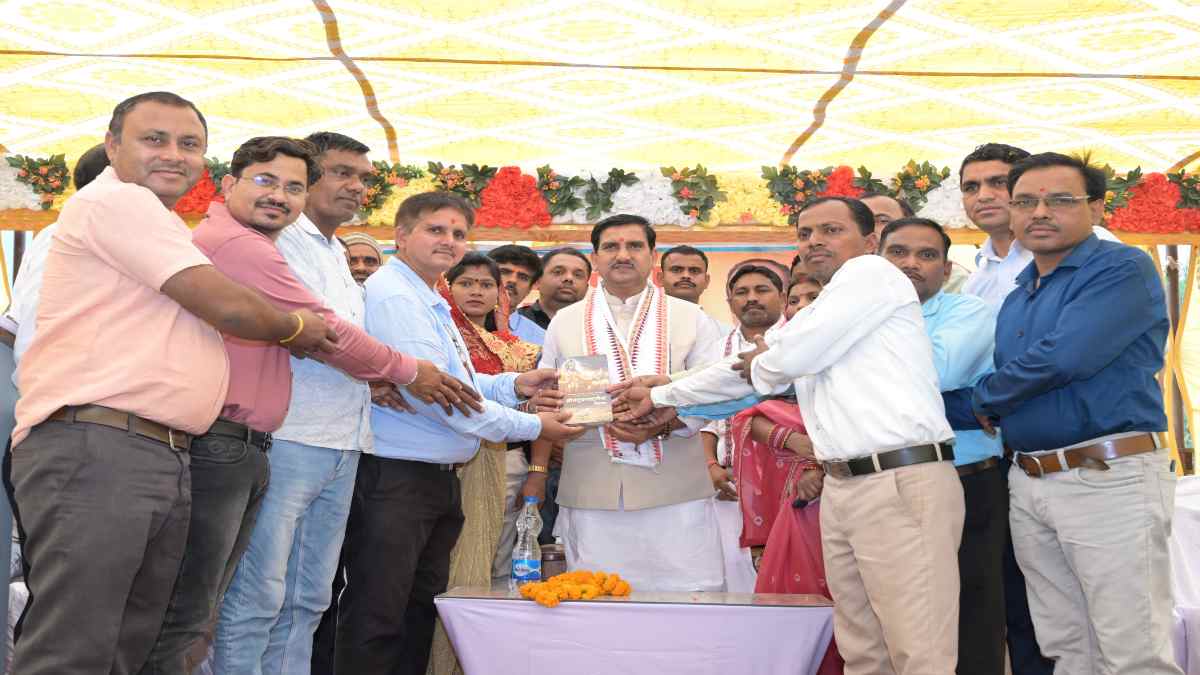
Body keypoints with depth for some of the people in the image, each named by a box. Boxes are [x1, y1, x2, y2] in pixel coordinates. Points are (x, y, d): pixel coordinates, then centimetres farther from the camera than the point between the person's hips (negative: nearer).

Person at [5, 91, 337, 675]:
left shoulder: (154, 224, 27)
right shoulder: (117, 199, -4)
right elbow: (225, 307, -12)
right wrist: (297, 329, 9)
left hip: (166, 460, 10)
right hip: (93, 448, -10)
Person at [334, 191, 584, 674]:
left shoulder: (431, 302, 17)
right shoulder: (393, 294, -16)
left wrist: (513, 384, 3)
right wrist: (532, 427, -15)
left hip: (439, 479, 11)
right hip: (395, 477, -10)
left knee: (421, 612, 17)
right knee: (378, 619, -3)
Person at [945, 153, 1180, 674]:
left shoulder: (1123, 270, -7)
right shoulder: (1016, 298, 17)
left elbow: (1065, 355, -22)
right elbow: (995, 405, 19)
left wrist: (983, 398, -6)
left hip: (1108, 479, -7)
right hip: (1028, 483, 7)